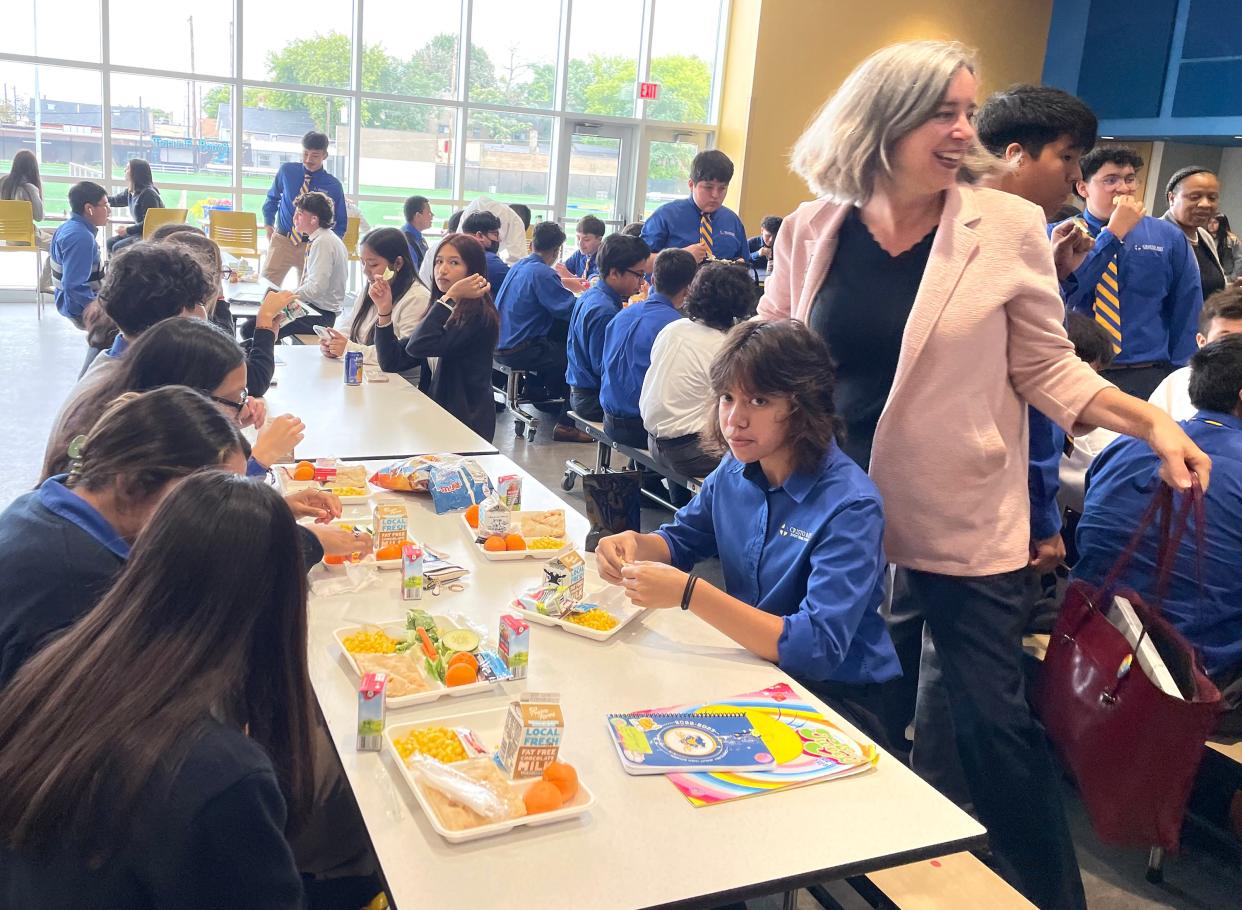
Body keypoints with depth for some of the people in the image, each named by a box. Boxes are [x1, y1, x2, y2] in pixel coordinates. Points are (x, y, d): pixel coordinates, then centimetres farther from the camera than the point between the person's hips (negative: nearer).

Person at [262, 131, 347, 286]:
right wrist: (268, 224, 8)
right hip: (282, 241, 1)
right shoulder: (286, 171, 0)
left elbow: (340, 224, 3)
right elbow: (272, 198, 17)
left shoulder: (333, 186, -5)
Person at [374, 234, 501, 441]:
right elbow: (392, 362, 6)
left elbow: (418, 346, -25)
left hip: (466, 422, -7)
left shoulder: (479, 316, -13)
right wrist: (384, 311, -3)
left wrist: (450, 298, -21)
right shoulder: (440, 314, 11)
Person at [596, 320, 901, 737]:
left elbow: (817, 647, -30)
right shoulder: (735, 472, -3)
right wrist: (636, 544, -10)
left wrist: (689, 593, -36)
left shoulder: (850, 506, -23)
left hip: (837, 694, -6)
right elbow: (680, 539, 15)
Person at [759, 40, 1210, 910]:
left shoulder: (1007, 225, -7)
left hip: (964, 517, -3)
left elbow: (1046, 368, -4)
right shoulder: (814, 229, -1)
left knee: (994, 718, 2)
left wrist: (1153, 421, -14)